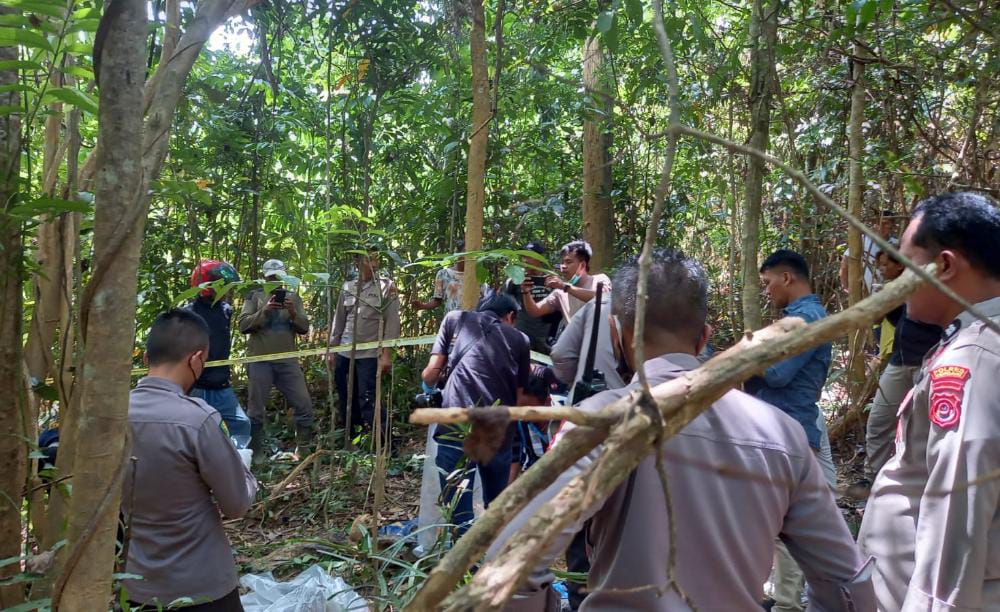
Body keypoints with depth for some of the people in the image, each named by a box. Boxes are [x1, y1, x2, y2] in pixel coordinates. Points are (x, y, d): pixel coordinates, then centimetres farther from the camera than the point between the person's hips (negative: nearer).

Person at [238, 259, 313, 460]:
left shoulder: (293, 297, 12)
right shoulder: (255, 295, 5)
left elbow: (304, 328, 6)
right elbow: (242, 325, -5)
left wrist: (293, 313, -12)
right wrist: (263, 311, -18)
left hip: (288, 361, 2)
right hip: (259, 361, -2)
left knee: (305, 405, 1)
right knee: (256, 410, 5)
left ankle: (304, 451, 16)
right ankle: (256, 454, 18)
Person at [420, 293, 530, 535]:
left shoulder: (456, 319, 16)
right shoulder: (519, 339, 18)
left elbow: (431, 373, 11)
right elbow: (520, 398, 17)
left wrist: (429, 389, 32)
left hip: (457, 426, -2)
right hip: (499, 430, 2)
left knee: (459, 510, 2)